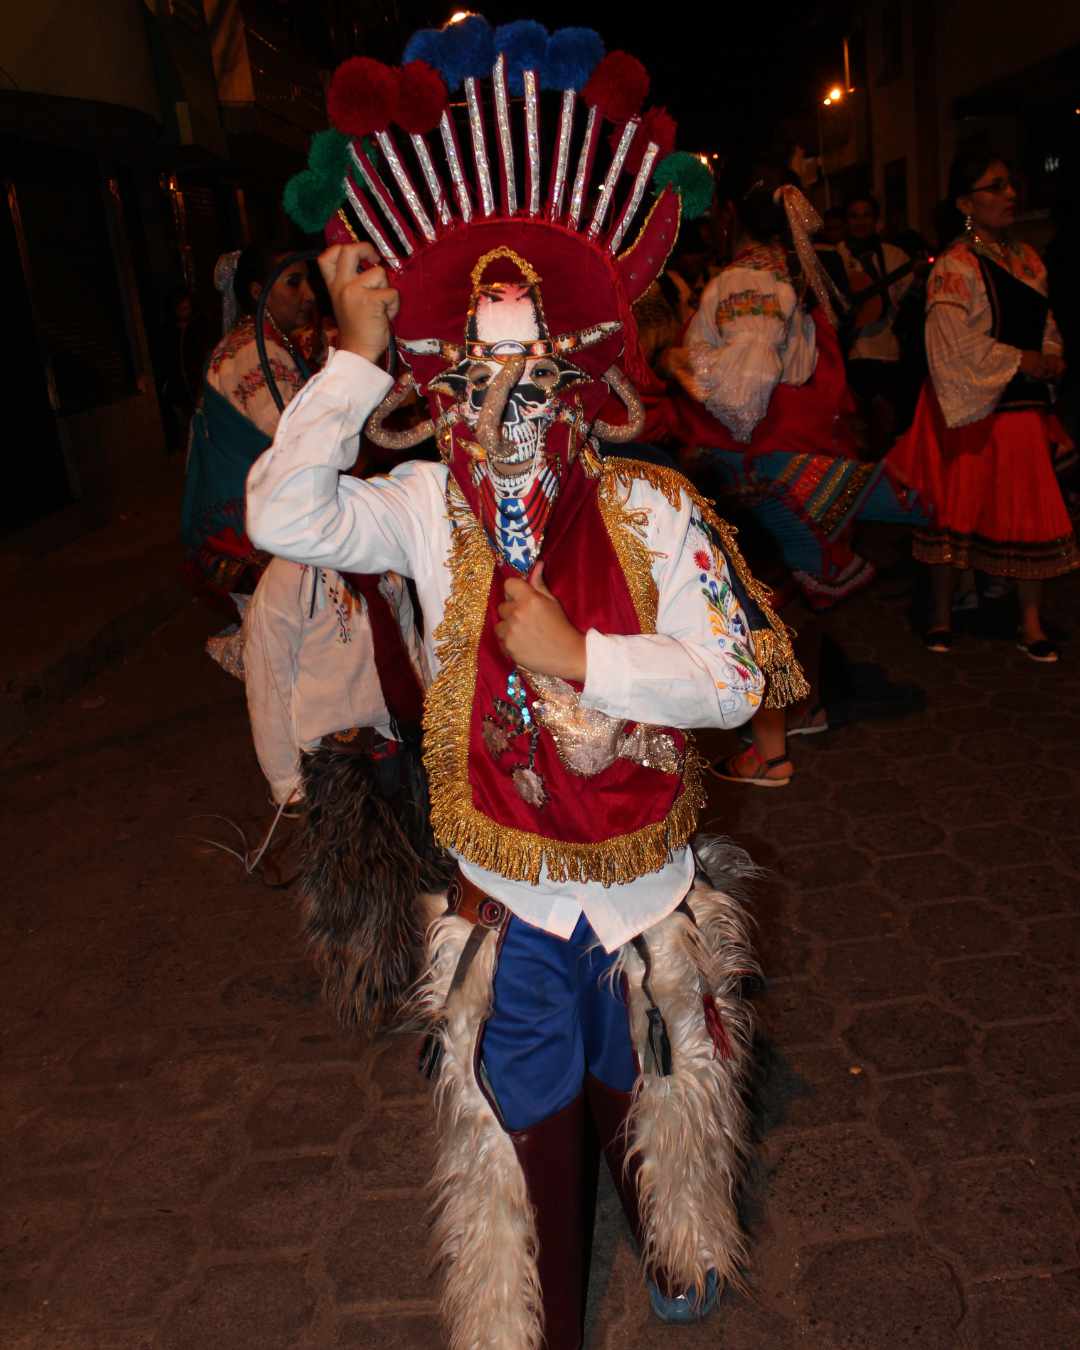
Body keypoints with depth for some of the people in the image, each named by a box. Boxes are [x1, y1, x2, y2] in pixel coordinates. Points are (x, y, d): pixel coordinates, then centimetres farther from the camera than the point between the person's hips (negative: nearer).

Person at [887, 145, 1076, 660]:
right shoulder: (956, 265, -11)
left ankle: (1030, 619, 15)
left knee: (1030, 511, 5)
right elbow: (954, 343, -19)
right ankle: (941, 612, 20)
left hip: (1023, 405, 6)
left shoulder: (1027, 258, 12)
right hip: (969, 405, -6)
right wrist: (1021, 361, -13)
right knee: (955, 506, 4)